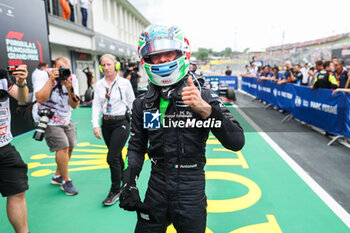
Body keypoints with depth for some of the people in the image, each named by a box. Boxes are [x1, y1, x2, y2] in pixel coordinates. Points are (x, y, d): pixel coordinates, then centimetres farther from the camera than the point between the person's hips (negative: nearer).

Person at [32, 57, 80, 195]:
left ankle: (58, 176, 29)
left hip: (65, 119, 6)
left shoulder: (72, 78, -4)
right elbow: (40, 98, -30)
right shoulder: (44, 76, -15)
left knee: (70, 147, 8)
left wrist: (70, 89, -24)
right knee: (63, 147, -16)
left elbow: (74, 105, -7)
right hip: (48, 120, -6)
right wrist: (51, 79, -29)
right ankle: (66, 182, 1)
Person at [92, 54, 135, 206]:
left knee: (112, 157, -9)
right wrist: (95, 125, -8)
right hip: (106, 124, 5)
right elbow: (96, 105, 3)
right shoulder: (99, 85, 5)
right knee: (117, 156, 16)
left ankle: (115, 191, 9)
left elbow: (132, 104, 1)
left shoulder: (124, 83, -5)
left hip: (121, 122, -5)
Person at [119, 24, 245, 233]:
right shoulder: (143, 103, 0)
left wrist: (206, 110, -31)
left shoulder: (203, 96, -12)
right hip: (156, 190, 3)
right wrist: (129, 184, -3)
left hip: (191, 193, -2)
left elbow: (237, 142, -19)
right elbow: (136, 147, 8)